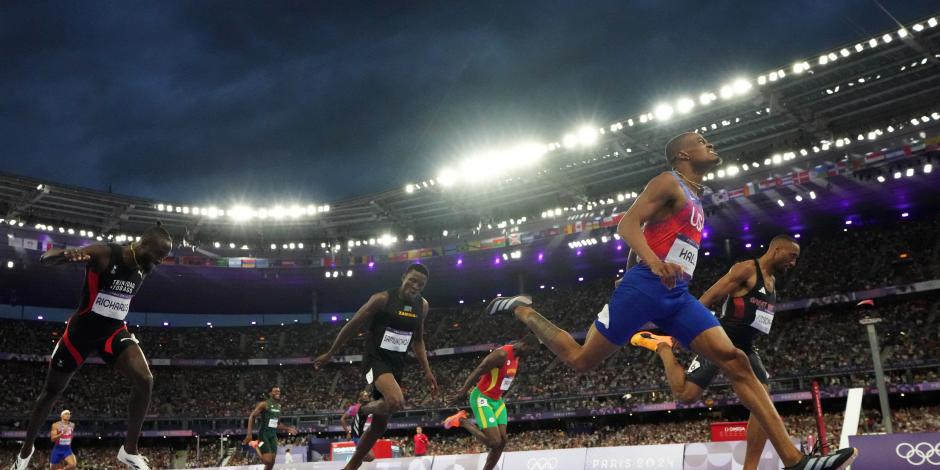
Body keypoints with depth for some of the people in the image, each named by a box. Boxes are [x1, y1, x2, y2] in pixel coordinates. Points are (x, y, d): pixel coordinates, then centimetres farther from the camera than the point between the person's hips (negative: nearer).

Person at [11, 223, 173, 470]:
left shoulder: (144, 268, -6)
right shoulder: (103, 254, -23)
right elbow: (45, 257, -29)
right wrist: (66, 253, -50)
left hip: (114, 330, 3)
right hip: (82, 329, -3)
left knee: (144, 380, -21)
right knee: (52, 390, 13)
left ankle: (130, 450, -8)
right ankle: (27, 447, 39)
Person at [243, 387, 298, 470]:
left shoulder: (279, 406, 12)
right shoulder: (264, 404, -11)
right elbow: (252, 416, -11)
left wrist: (287, 428, 11)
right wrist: (249, 433, -19)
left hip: (273, 434, 7)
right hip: (264, 433, -7)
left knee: (271, 462, 3)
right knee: (267, 460, -16)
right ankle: (256, 446, 9)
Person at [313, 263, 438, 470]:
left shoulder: (422, 306, 5)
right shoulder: (382, 298, -14)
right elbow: (353, 326, -7)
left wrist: (427, 371, 9)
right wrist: (330, 354, -1)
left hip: (397, 365, 6)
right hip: (376, 360, -6)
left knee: (379, 425, 9)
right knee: (396, 402, -34)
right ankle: (364, 410, -1)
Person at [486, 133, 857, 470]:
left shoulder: (695, 199, 26)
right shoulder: (668, 182, -2)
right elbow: (627, 224, -15)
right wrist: (653, 261, -33)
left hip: (678, 295, 8)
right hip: (647, 287, -8)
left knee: (736, 363, -6)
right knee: (580, 360, -1)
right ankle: (522, 310, 24)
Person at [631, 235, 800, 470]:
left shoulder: (772, 281, 16)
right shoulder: (746, 269, -12)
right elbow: (708, 298, -17)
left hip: (745, 347, 8)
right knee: (686, 394, -13)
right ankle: (661, 345, 11)